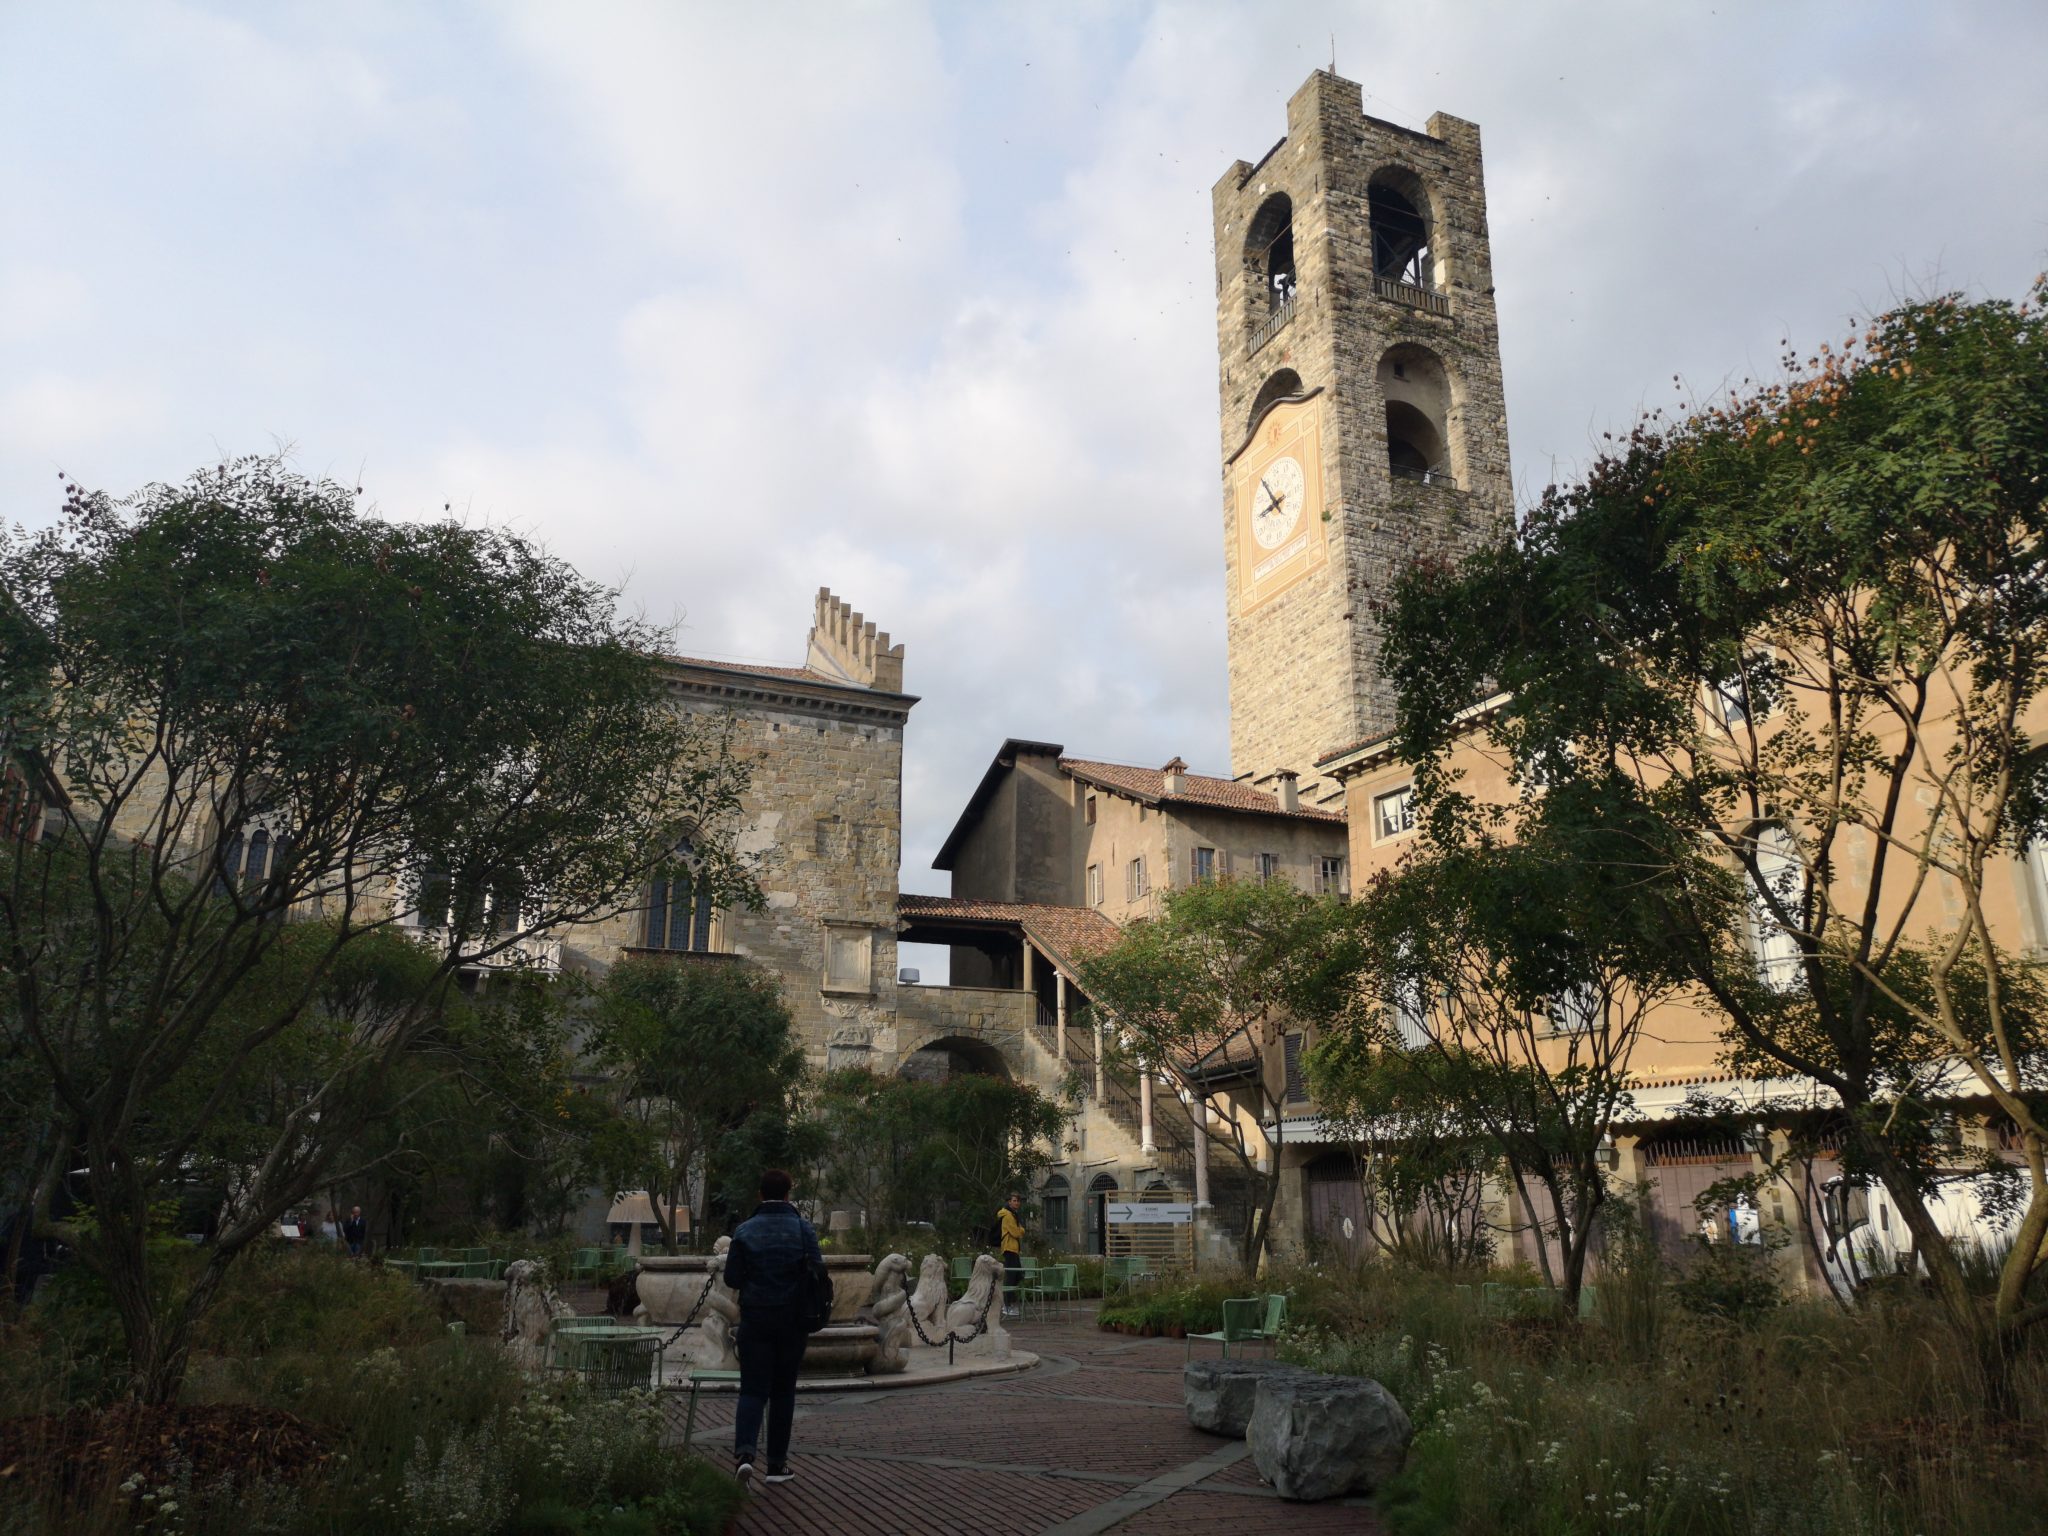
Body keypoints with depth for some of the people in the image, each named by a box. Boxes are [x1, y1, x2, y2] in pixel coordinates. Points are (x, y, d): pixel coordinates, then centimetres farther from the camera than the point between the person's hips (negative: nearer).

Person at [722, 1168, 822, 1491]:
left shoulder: (745, 1231, -5)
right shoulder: (804, 1230, -5)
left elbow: (731, 1278, -3)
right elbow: (818, 1275, -7)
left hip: (755, 1320, 0)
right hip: (792, 1322, 0)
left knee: (753, 1389, 3)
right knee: (783, 1391, 12)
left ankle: (744, 1452, -19)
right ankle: (777, 1464, 16)